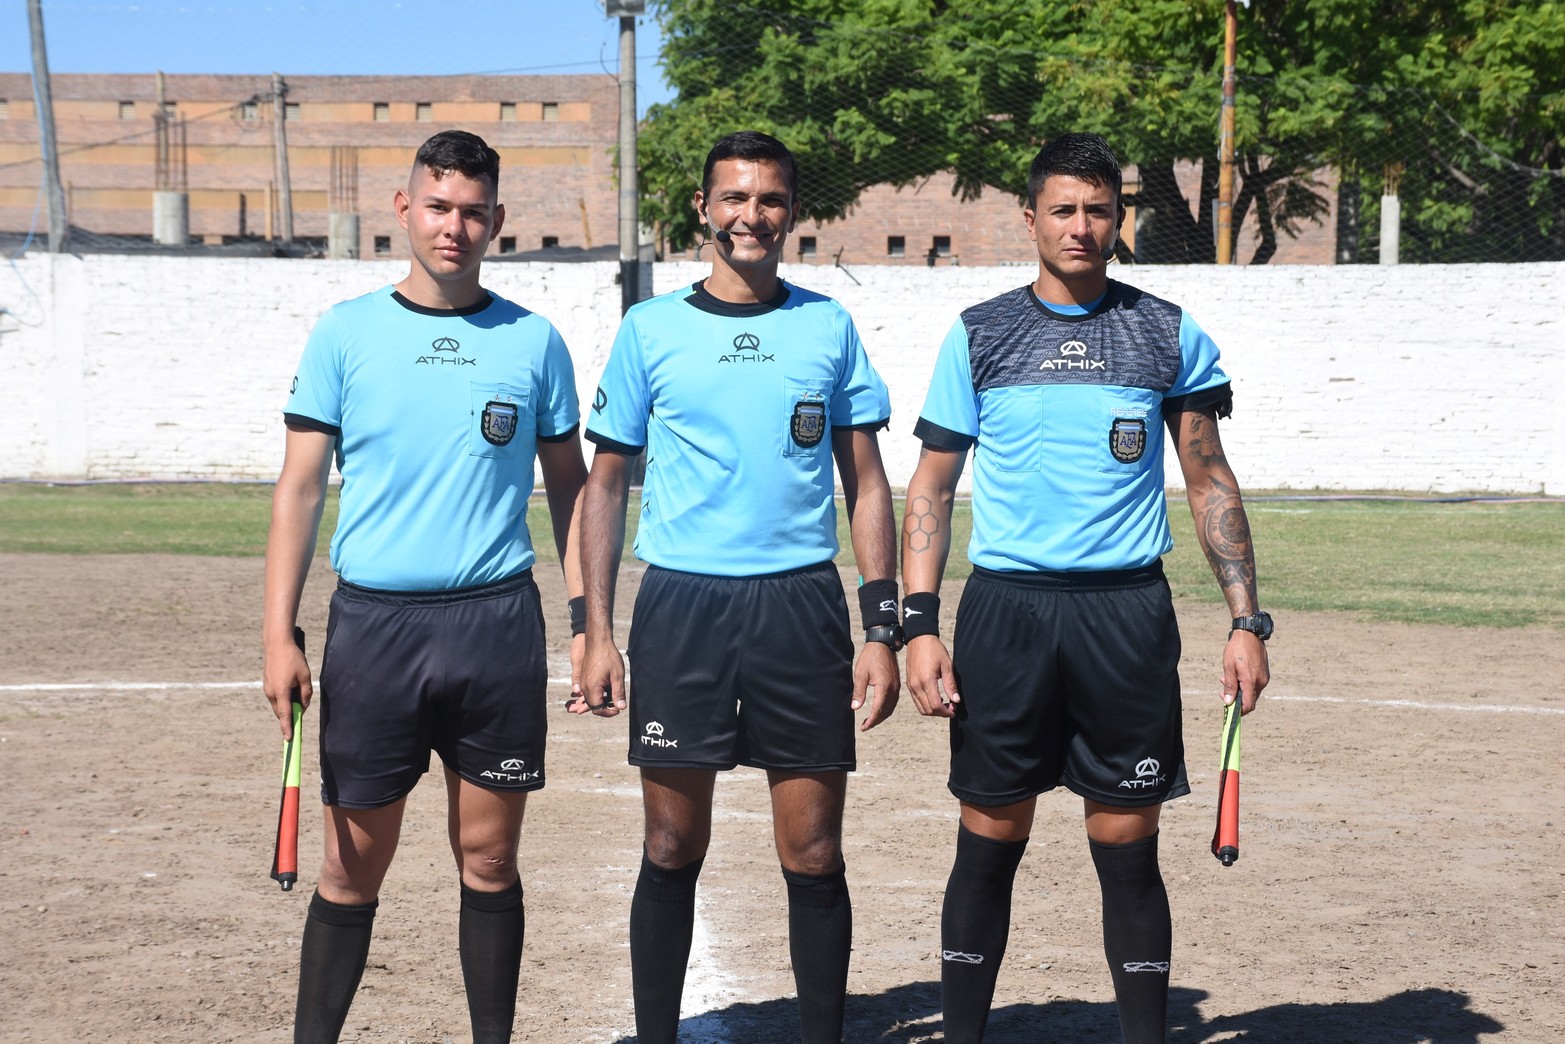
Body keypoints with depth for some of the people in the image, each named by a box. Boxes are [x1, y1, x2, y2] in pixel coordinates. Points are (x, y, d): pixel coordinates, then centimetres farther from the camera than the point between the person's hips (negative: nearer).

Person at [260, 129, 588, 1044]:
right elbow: (300, 487, 2)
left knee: (490, 857, 7)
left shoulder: (534, 341, 5)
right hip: (374, 621, -1)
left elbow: (570, 487, 11)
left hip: (498, 623, 1)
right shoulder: (347, 333, 3)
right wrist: (280, 632, -5)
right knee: (355, 865, 4)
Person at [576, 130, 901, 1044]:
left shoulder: (829, 327, 7)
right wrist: (598, 630, 1)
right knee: (673, 850, 5)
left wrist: (883, 630, 1)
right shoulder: (651, 329, 5)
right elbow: (607, 483, 8)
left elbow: (867, 486, 9)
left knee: (814, 854, 3)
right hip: (682, 602, 0)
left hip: (802, 603, 1)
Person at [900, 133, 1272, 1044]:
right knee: (990, 844, 5)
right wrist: (920, 625, -4)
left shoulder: (1170, 336, 6)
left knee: (1128, 848, 4)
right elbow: (931, 488, 6)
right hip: (1006, 607, 0)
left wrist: (1246, 620, 1)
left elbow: (1211, 483, 10)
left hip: (1127, 615, 0)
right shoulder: (979, 335, 5)